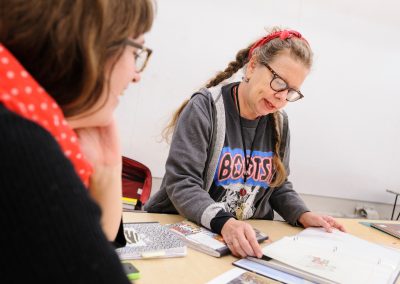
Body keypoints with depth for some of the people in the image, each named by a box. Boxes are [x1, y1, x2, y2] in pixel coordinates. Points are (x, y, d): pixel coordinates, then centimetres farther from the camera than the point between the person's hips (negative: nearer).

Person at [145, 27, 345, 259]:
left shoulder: (279, 123, 6)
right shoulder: (205, 108, -11)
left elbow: (279, 186, 14)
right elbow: (181, 183, -18)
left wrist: (303, 215, -5)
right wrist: (225, 223, -32)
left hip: (249, 236, 4)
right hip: (184, 229, -4)